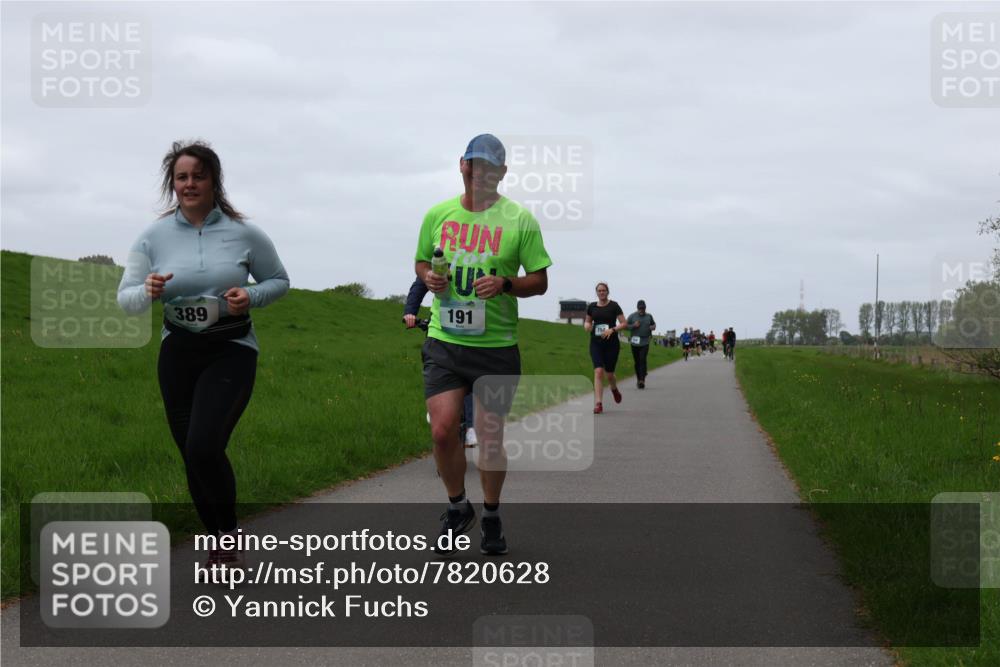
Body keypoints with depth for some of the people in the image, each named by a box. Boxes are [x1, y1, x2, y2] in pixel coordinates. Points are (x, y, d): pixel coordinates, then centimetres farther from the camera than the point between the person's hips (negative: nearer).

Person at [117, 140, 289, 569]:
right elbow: (125, 299, 1)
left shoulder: (244, 234, -5)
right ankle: (217, 543, 26)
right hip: (178, 355, 3)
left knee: (204, 448, -21)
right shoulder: (154, 236, -1)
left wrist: (251, 297, -13)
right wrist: (148, 292, -22)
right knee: (192, 455, 6)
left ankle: (229, 533, 1)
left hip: (232, 352, -3)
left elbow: (279, 280, 8)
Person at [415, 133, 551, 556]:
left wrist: (505, 284, -18)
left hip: (496, 345, -2)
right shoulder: (438, 214, 6)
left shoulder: (519, 219, -2)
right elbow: (420, 262, 19)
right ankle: (457, 509, 16)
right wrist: (428, 277, -4)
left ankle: (491, 516, 25)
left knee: (490, 437, 4)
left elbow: (540, 281, 1)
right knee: (442, 430, -9)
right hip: (444, 341, 2)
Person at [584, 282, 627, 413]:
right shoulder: (592, 306, 7)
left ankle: (614, 389, 42)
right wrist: (587, 326, -2)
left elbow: (624, 323, -4)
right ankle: (598, 404, -14)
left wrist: (612, 330, -20)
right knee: (598, 371, -13)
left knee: (609, 374, 6)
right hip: (596, 343, 2)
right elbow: (587, 321, 21)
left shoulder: (614, 306, -3)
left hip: (612, 343, -2)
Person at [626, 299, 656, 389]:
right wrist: (633, 325, -15)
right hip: (635, 342, 1)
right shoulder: (632, 316, 2)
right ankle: (638, 379, 23)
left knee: (643, 360, -14)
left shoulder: (649, 316, 8)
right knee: (637, 362, 7)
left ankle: (642, 380, -21)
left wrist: (653, 327, 1)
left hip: (645, 342, 0)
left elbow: (653, 324, 24)